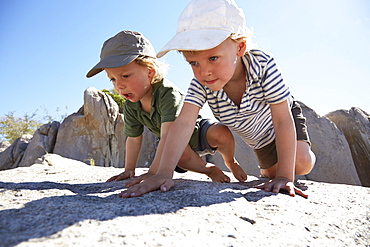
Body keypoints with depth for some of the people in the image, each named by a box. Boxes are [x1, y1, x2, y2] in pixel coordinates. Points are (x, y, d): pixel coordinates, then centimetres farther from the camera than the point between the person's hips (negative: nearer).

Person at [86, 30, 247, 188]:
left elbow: (168, 136, -44)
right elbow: (133, 138, -1)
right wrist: (129, 170, 1)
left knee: (221, 133, -33)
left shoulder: (168, 94, -37)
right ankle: (210, 170, -2)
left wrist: (153, 172, -49)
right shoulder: (130, 107, -14)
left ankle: (231, 162, 2)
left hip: (199, 132, -3)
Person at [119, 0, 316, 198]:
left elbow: (282, 121, -38)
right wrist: (164, 172, -53)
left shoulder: (264, 65, -39)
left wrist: (284, 176, -41)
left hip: (282, 117, -2)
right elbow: (184, 123, -42)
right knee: (271, 170, 9)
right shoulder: (201, 83, -32)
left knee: (301, 163, -20)